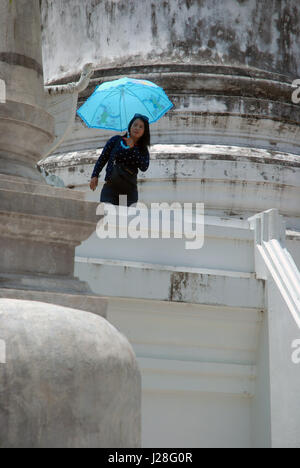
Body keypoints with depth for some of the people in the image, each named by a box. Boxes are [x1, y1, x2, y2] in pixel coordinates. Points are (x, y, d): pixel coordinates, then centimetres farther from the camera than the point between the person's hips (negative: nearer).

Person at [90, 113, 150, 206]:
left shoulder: (143, 150, 11)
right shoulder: (116, 140, 8)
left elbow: (144, 167, -6)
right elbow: (102, 158, 8)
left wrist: (132, 148, -8)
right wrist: (95, 175, -4)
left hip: (130, 190, 2)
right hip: (111, 187, -1)